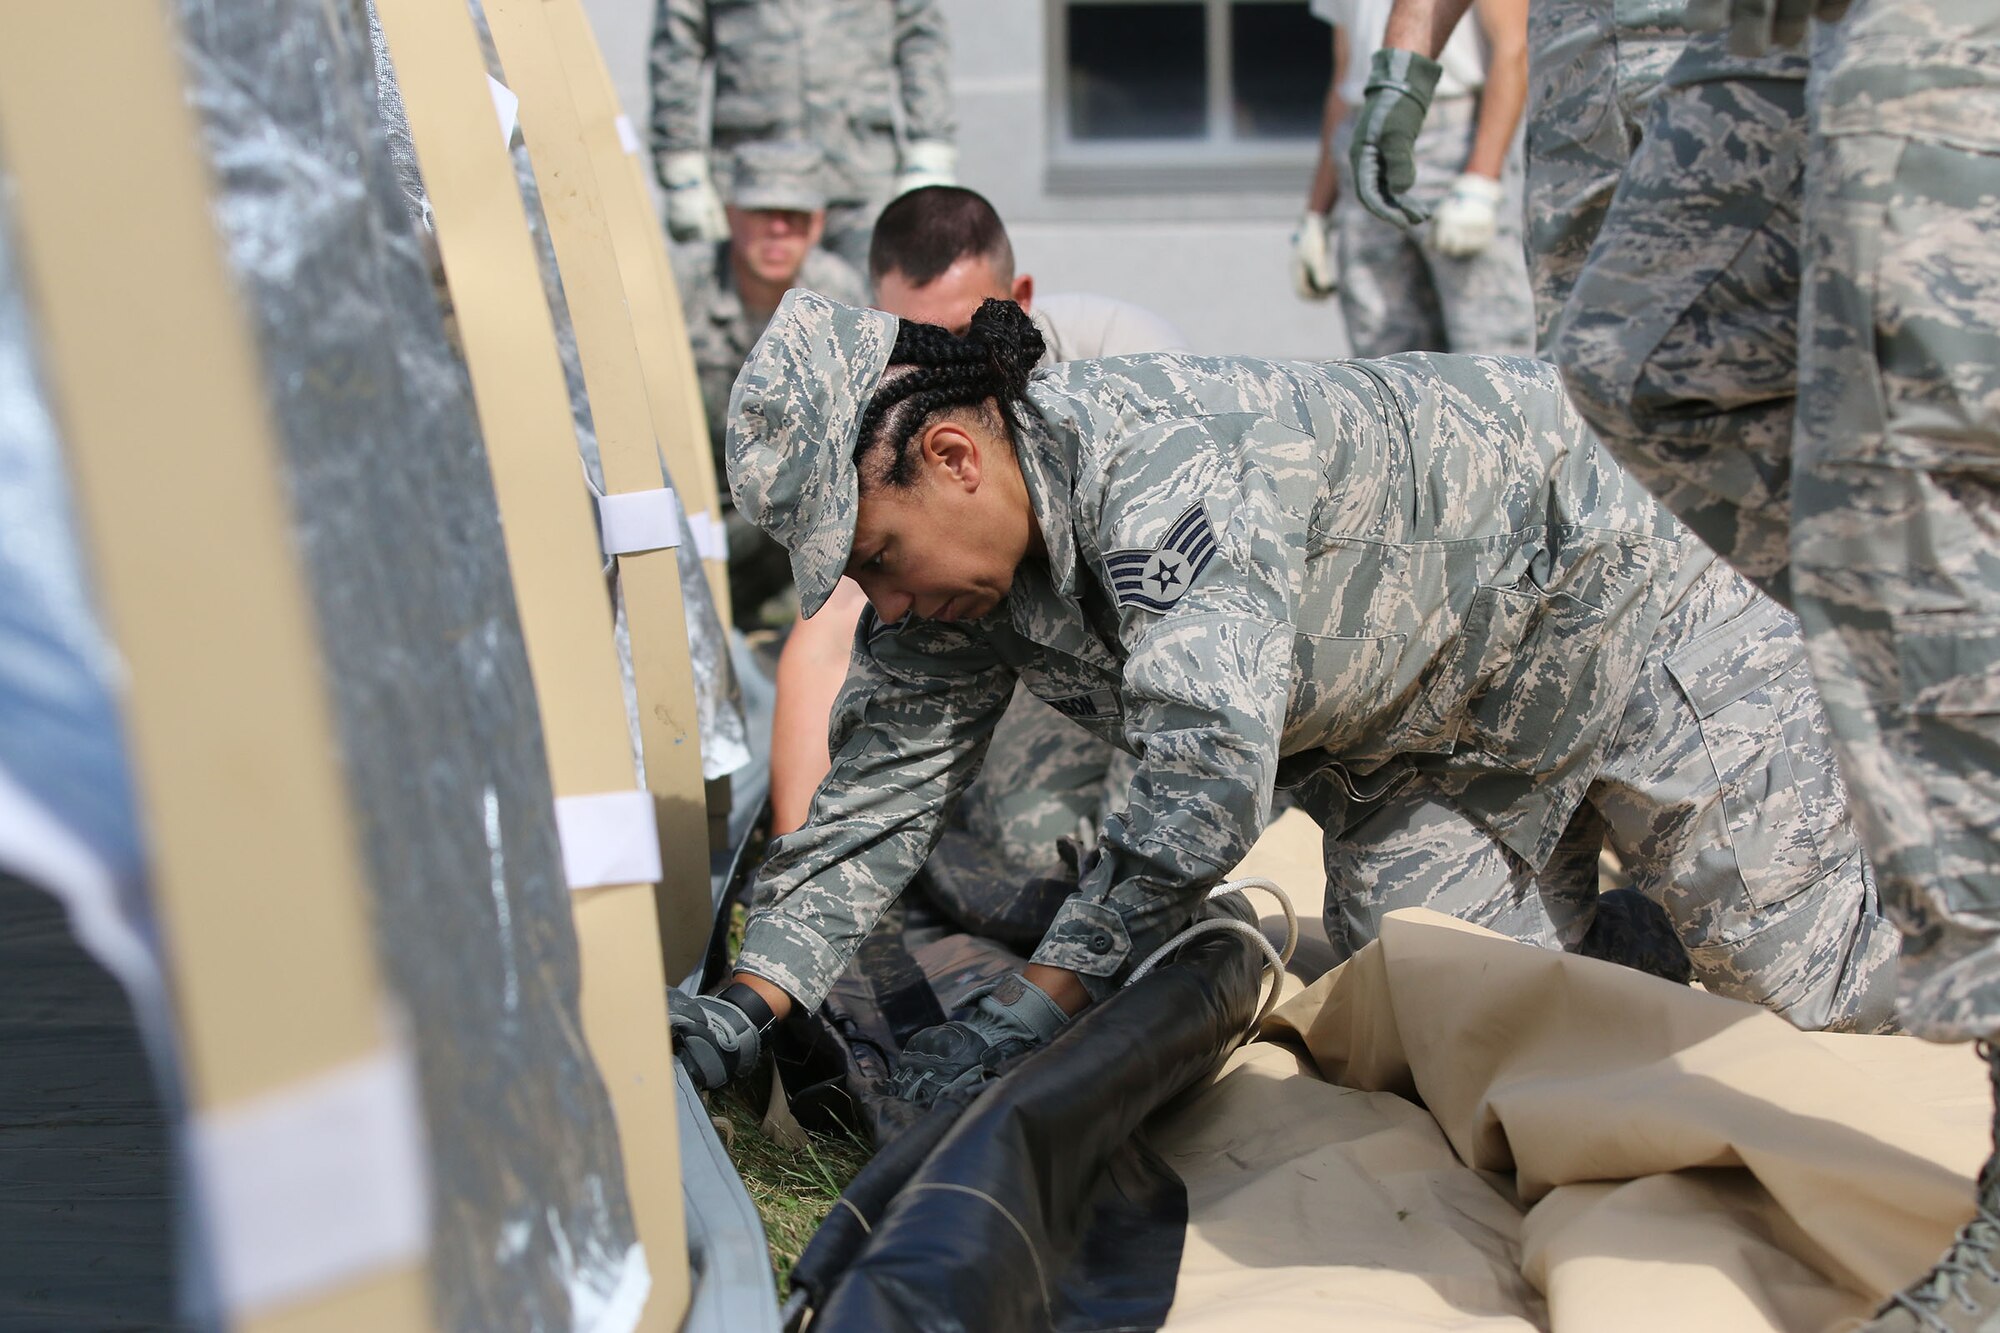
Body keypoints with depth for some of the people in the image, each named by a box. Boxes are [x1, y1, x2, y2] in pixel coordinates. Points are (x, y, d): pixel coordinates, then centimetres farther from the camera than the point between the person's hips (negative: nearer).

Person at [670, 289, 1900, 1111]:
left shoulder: (1165, 469, -40)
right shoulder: (956, 567, -13)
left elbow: (1205, 785, -45)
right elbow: (884, 791, -8)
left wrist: (1035, 1006, -42)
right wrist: (755, 996, -17)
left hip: (1587, 602, -7)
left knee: (1810, 992, 1)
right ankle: (1560, 887, 27)